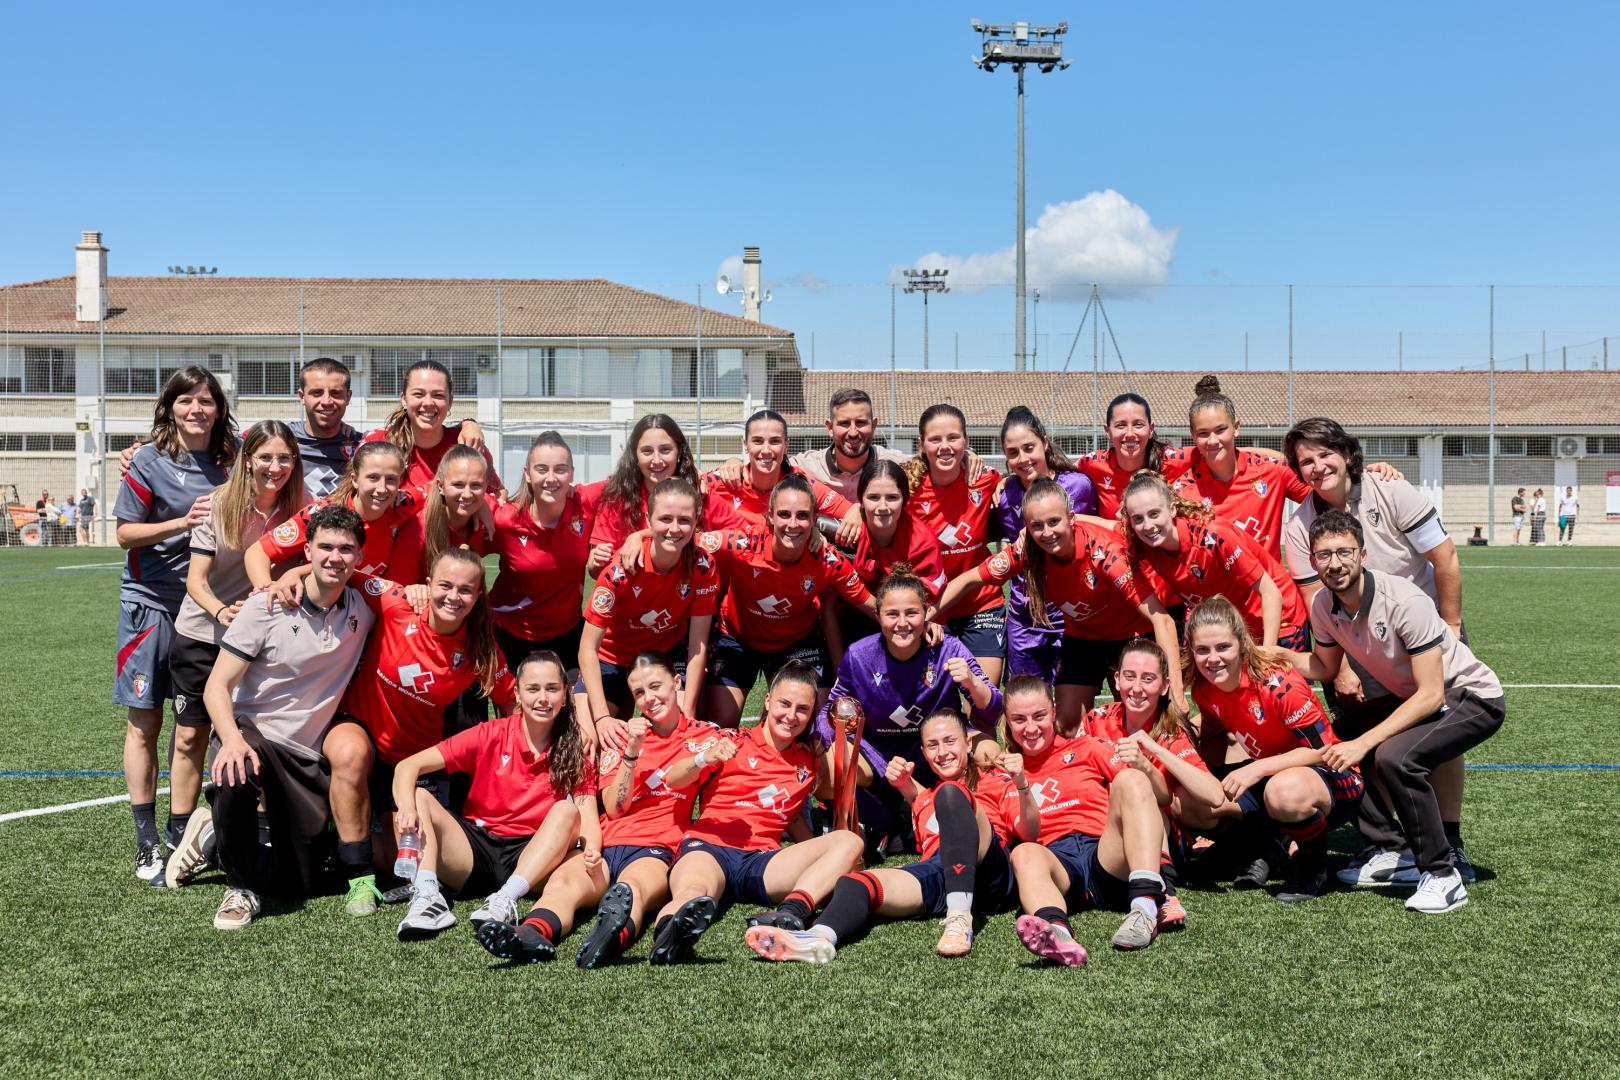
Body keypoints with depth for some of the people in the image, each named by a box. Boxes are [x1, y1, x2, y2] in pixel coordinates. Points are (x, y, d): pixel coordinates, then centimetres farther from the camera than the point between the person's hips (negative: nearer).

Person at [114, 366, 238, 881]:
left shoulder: (232, 457, 2)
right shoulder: (149, 461, -7)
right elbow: (125, 533, -6)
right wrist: (183, 522, -19)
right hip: (152, 601, -3)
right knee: (144, 723, 1)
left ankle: (180, 834, 20)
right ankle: (146, 842, 9)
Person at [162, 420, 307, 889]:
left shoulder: (298, 508, -10)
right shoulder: (219, 504, -12)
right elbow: (196, 577, -13)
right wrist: (220, 610, -31)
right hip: (200, 633, 0)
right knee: (189, 735, 6)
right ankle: (183, 843, 17)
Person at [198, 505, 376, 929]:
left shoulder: (364, 610, -2)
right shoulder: (268, 608, -13)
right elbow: (217, 686, -14)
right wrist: (232, 739, -33)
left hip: (309, 755, 4)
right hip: (251, 730, -4)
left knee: (304, 882, 7)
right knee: (236, 774, -42)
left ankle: (218, 837, 35)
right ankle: (240, 887, -16)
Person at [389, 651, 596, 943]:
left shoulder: (575, 753, 2)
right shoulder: (492, 735, -2)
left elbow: (588, 820, -7)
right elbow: (408, 767, -8)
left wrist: (592, 849, -32)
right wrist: (408, 810, -29)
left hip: (529, 858, 0)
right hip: (474, 851, 0)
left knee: (567, 810, -25)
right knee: (418, 797, -18)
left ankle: (506, 900, -40)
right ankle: (426, 896, -40)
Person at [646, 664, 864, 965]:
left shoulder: (808, 760, 23)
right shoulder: (731, 741, 12)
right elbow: (672, 781, 3)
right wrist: (703, 759, -17)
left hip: (762, 864, 4)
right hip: (709, 847, -3)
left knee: (849, 842, -20)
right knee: (692, 894, -39)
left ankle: (792, 912, -47)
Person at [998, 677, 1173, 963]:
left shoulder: (1086, 749, 22)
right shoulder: (1008, 778, 24)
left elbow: (1161, 795, 12)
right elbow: (1029, 835, 4)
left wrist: (1143, 768, -10)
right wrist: (1023, 788, -12)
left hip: (1107, 856, 1)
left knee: (1130, 779, -23)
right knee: (1024, 854, -34)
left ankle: (1146, 907, -41)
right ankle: (1057, 933, -67)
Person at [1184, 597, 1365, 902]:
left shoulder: (1278, 683, -27)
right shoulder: (1204, 688, -7)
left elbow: (1322, 750, -25)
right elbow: (1212, 735, 13)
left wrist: (1257, 769, -33)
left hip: (1333, 779, -6)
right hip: (1269, 776, 7)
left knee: (1285, 792, -42)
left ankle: (1313, 864, -9)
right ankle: (1262, 851, 9)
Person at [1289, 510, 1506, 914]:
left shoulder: (1403, 601, -30)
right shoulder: (1322, 605, -9)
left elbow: (1431, 695, -30)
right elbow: (1325, 666, 9)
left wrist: (1364, 743, -34)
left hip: (1474, 698, -8)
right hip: (1412, 698, 8)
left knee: (1394, 756, -31)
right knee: (1332, 743, -1)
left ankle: (1443, 873, -14)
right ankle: (1391, 852, 10)